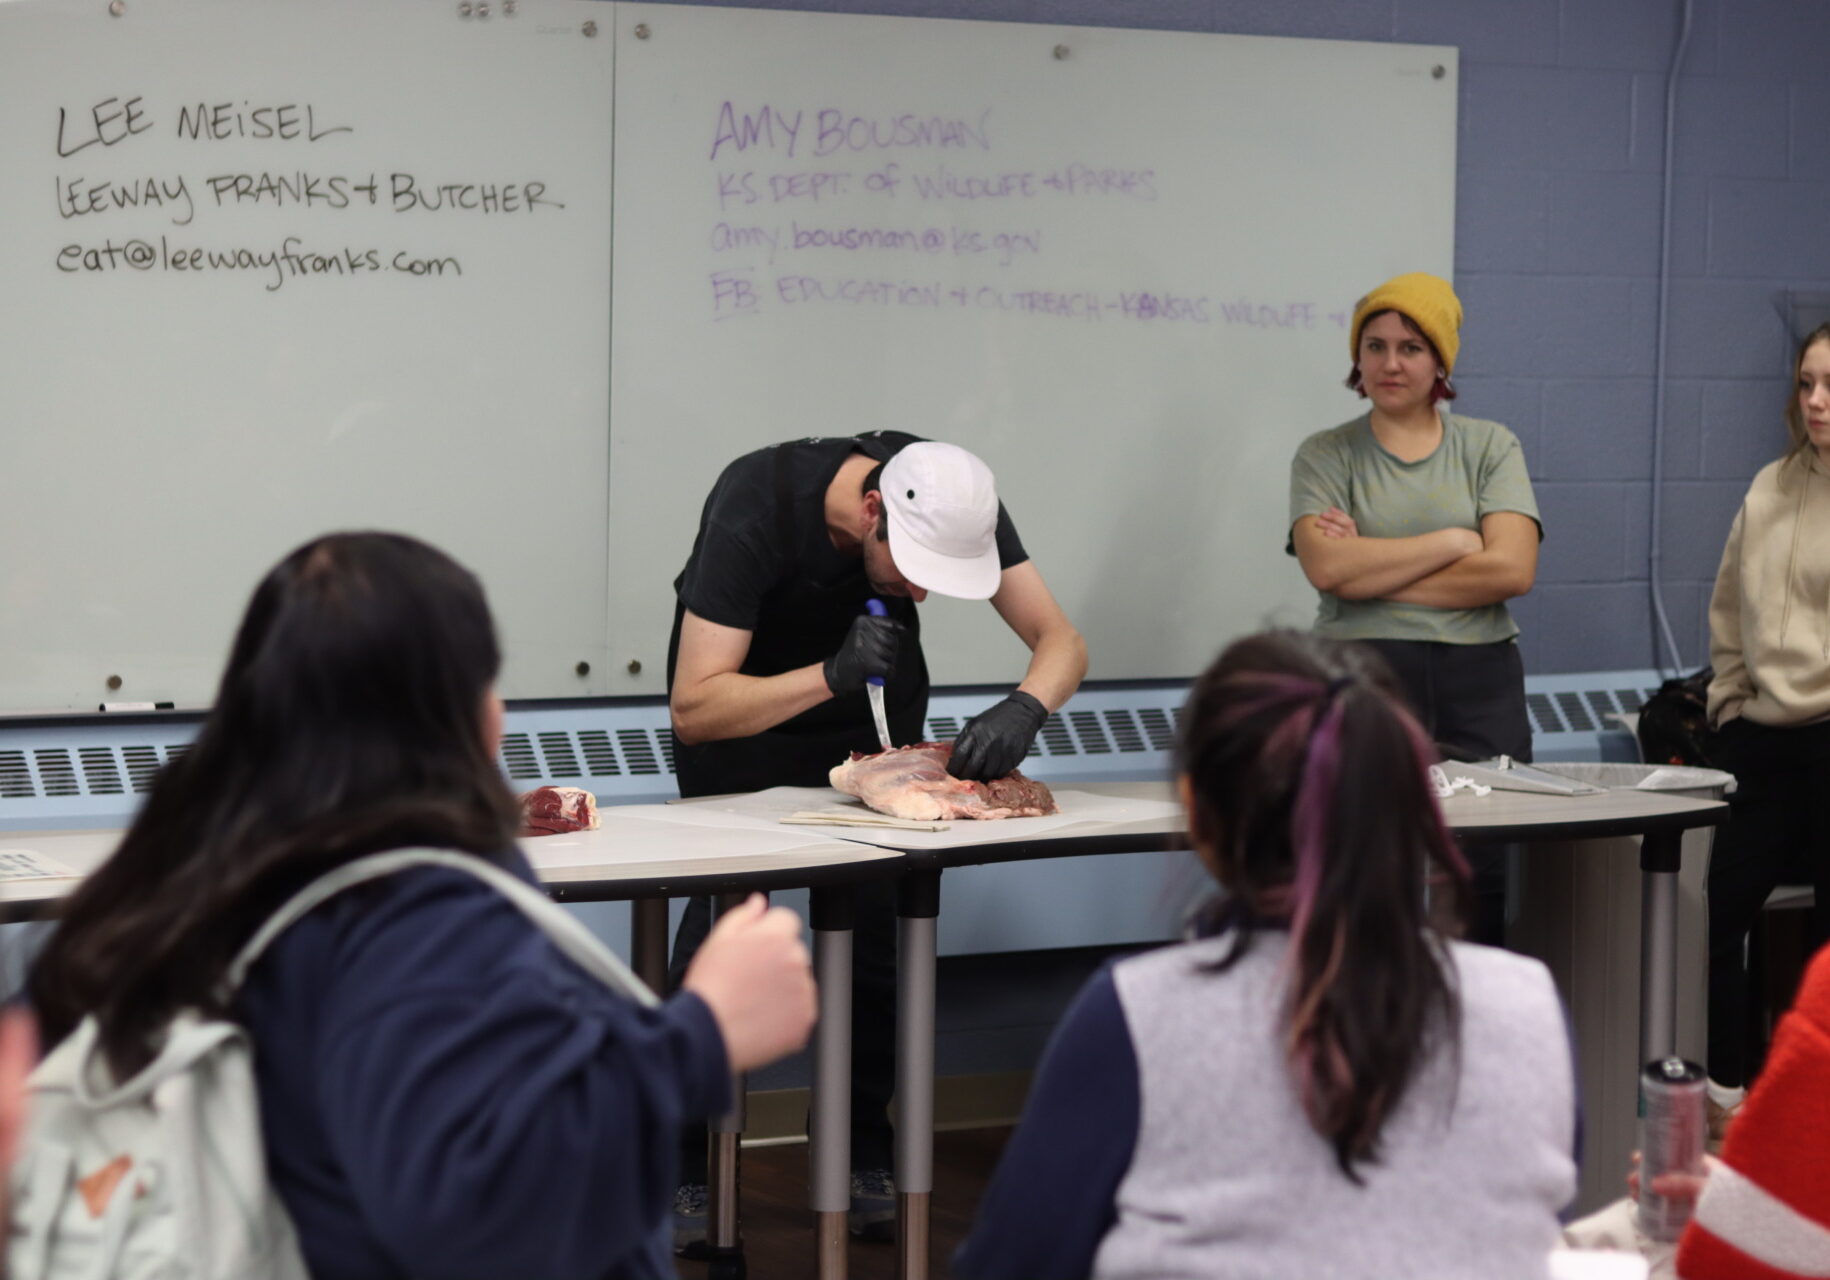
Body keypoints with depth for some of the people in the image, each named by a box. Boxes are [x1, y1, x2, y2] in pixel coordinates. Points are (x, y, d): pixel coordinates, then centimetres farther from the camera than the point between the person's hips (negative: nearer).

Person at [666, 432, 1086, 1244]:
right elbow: (693, 709, -37)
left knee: (881, 911, -8)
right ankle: (683, 1168, -6)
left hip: (873, 698, 4)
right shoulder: (753, 507, -37)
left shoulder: (955, 503, -25)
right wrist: (832, 675, -50)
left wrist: (1025, 708, -43)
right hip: (746, 698, -3)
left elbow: (1061, 642, -21)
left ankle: (864, 1158, 5)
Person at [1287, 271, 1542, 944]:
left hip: (1479, 692, 1)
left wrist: (1373, 568, -4)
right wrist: (1451, 542, -3)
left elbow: (1511, 569, -4)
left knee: (1476, 899, -3)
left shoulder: (1490, 447, 12)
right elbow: (1328, 567, -8)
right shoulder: (1325, 455, 10)